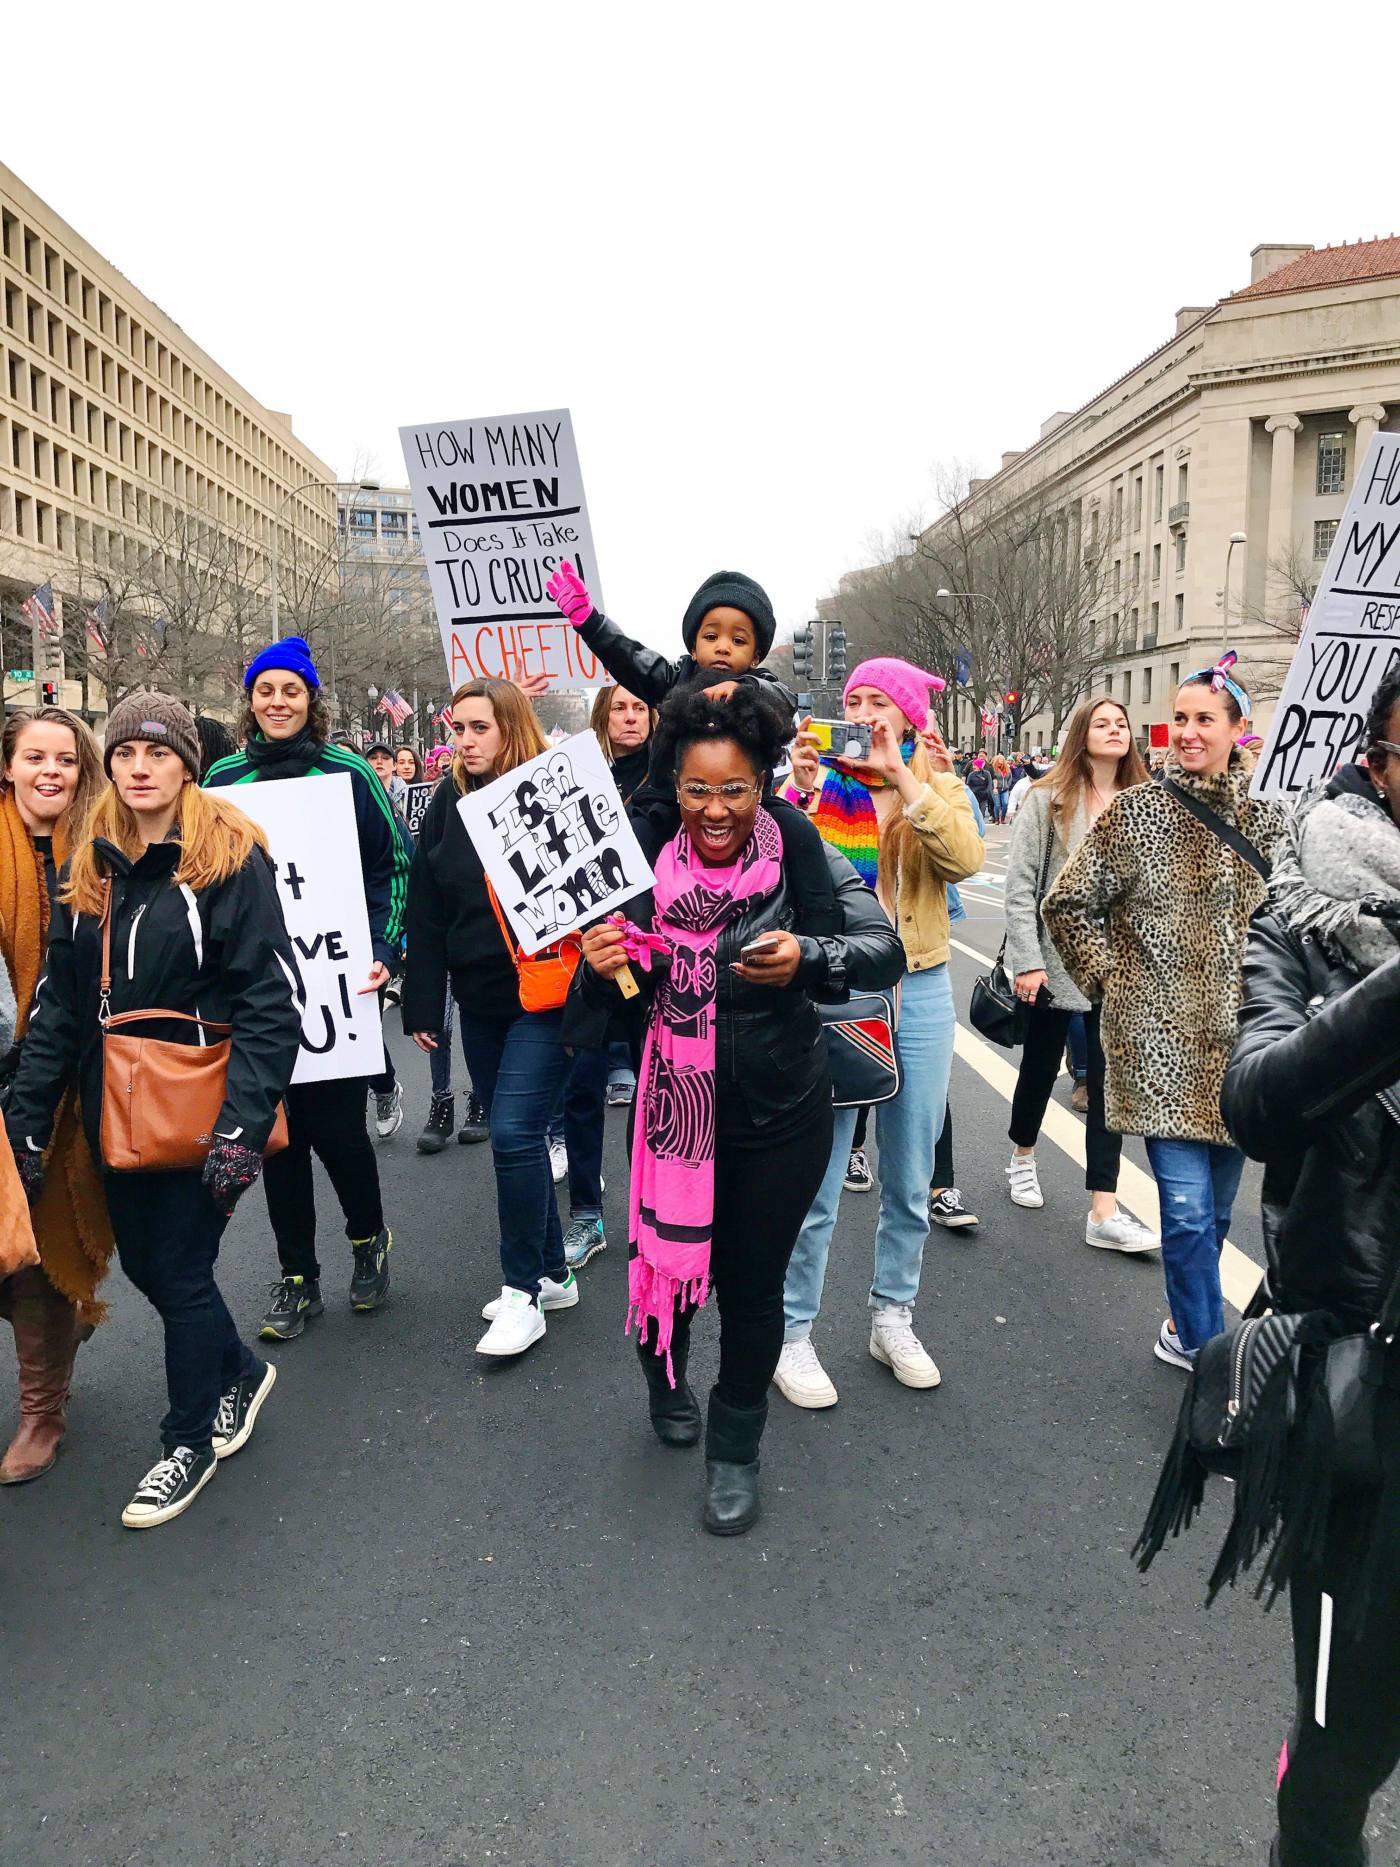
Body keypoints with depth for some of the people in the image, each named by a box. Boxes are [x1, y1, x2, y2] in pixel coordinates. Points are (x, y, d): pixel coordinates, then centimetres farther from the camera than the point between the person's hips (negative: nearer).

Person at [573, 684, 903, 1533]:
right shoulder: (651, 867, -5)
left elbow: (885, 951, -23)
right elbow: (613, 1001, 1)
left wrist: (807, 956, -42)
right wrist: (600, 969, -22)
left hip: (780, 1120, -2)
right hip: (677, 1112, 2)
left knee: (752, 1285, 11)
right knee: (669, 1263, 15)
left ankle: (736, 1451, 36)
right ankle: (667, 1374, 51)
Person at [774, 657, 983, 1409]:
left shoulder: (938, 788, 4)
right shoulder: (824, 783, 1)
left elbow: (964, 860, -17)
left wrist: (904, 777, -20)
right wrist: (802, 790, -22)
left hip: (918, 993, 2)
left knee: (909, 1181, 14)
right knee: (815, 1182, 1)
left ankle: (892, 1319, 32)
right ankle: (792, 1333, 16)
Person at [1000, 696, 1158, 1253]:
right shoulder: (1048, 800, -4)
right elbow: (1020, 885, -8)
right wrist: (1026, 961, -13)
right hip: (1056, 960, -2)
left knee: (1110, 1080, 1)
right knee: (1040, 1066, 14)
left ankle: (1104, 1211, 4)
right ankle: (1022, 1158, 41)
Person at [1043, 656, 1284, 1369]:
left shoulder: (1264, 817, 6)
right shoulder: (1135, 811, -3)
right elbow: (1067, 905, 1)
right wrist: (1108, 978, -3)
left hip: (1236, 1036, 4)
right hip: (1159, 1036, -4)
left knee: (1215, 1206, 14)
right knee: (1188, 1207, -6)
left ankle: (1186, 1326, 33)